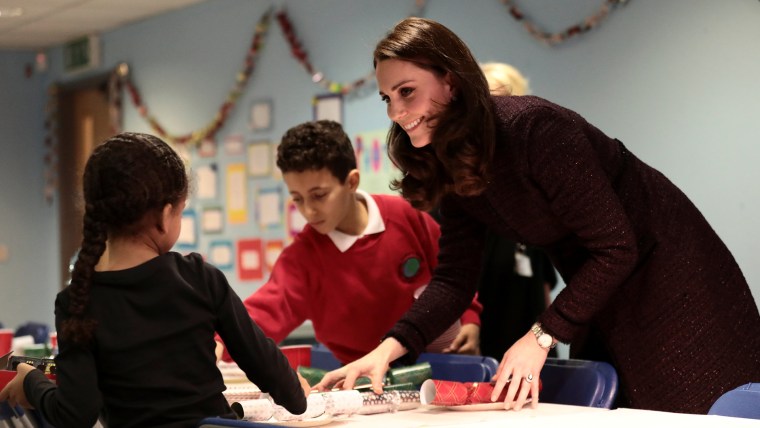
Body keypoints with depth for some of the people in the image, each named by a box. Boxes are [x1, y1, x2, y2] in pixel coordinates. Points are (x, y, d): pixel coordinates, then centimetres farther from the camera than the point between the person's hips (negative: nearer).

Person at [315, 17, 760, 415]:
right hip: (601, 300, 8)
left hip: (668, 276, -7)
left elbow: (615, 249, -27)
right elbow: (454, 277, -4)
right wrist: (389, 348, -18)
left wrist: (542, 336, -29)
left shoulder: (533, 127, -29)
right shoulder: (452, 167, -3)